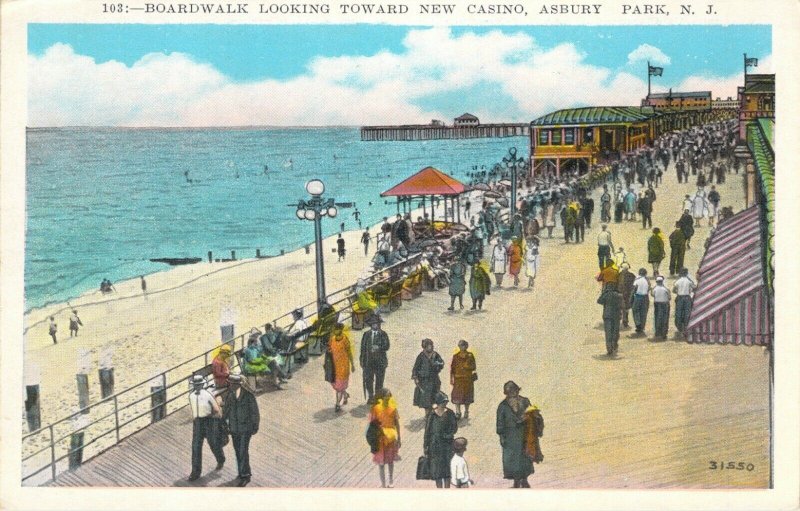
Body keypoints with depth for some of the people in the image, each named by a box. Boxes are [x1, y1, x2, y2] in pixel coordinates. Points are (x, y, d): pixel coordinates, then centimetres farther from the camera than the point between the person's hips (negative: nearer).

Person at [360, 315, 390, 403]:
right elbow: (363, 348, 8)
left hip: (380, 361, -1)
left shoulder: (383, 334, 2)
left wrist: (379, 347, -26)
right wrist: (362, 360, 3)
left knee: (379, 381, 2)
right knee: (368, 380, 0)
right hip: (369, 361, 1)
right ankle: (370, 397, 13)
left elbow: (387, 346, -7)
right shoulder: (366, 334, 8)